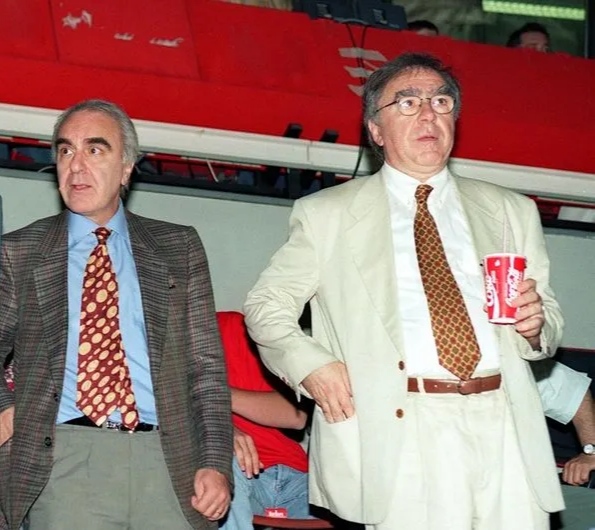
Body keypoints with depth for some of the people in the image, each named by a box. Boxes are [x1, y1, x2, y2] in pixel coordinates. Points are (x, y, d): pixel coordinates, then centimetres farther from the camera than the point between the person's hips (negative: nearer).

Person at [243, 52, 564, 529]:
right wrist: (309, 364, -5)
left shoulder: (511, 212, 19)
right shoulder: (327, 215, 12)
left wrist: (535, 324, -3)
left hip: (506, 428, 3)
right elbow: (266, 306, 13)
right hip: (402, 431, -2)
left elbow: (549, 317, 21)